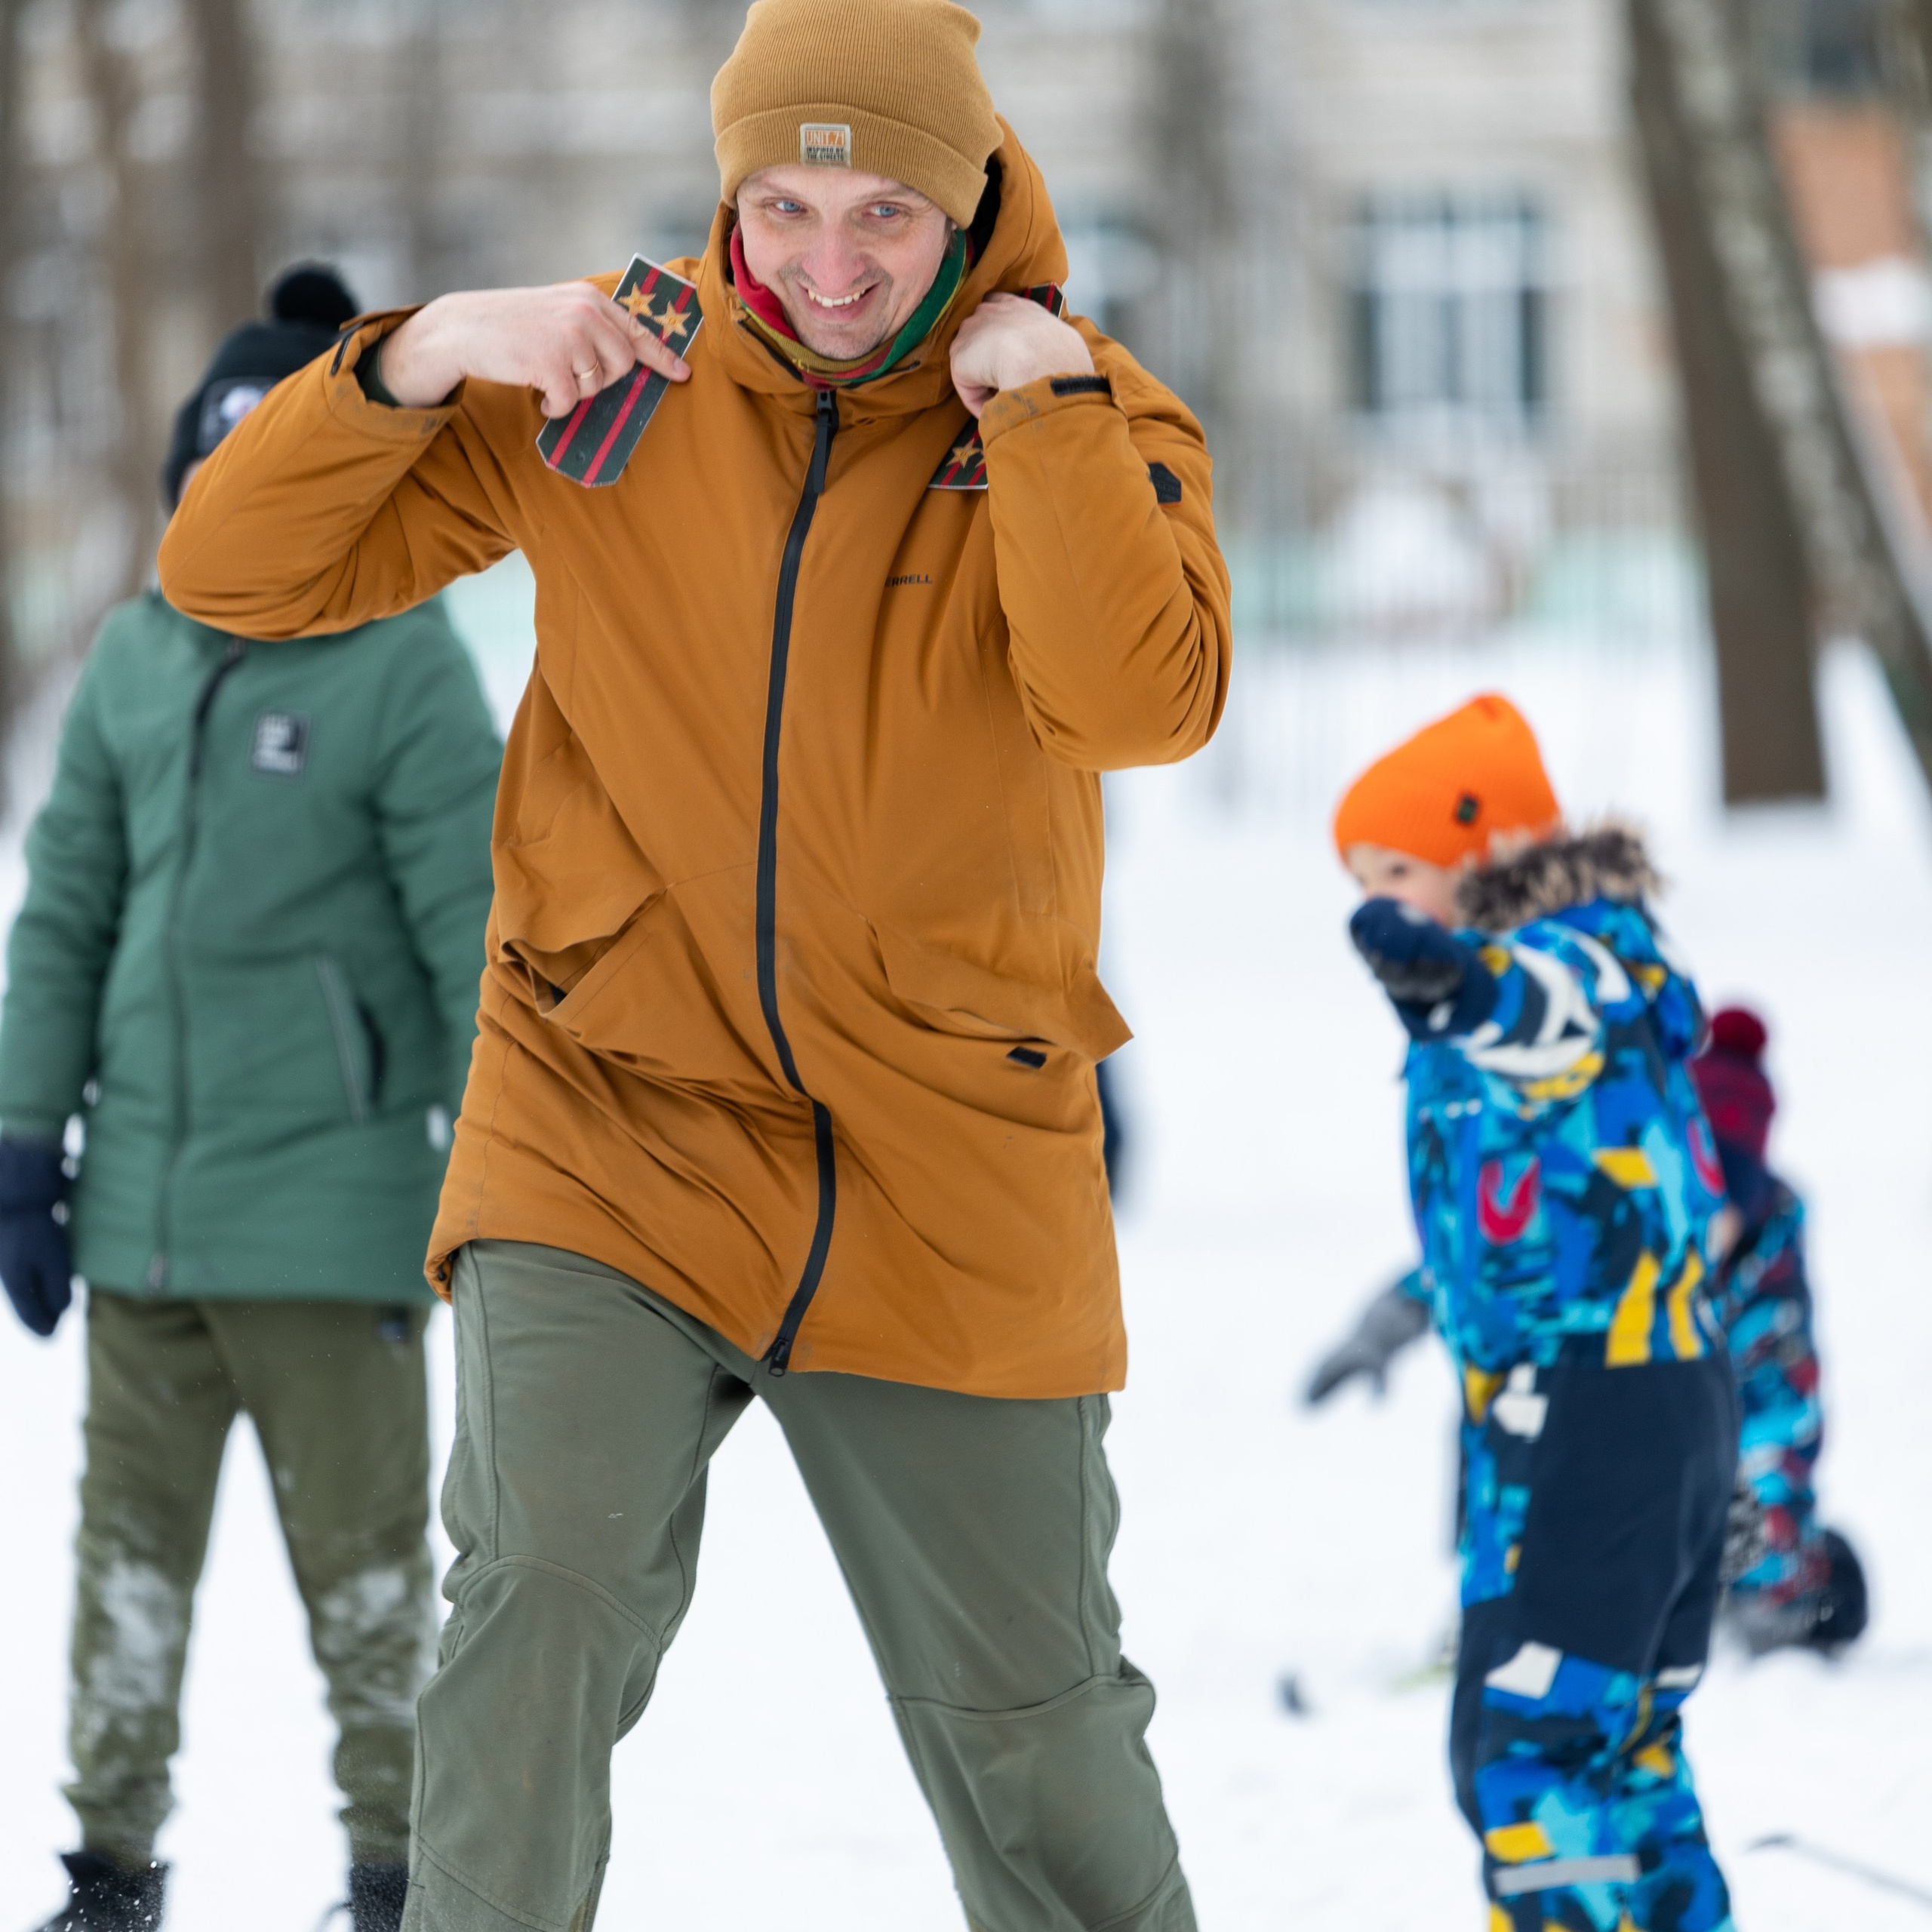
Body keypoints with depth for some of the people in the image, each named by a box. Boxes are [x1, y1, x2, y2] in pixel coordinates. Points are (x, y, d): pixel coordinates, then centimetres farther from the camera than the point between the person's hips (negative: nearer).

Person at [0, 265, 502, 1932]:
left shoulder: (403, 668, -7)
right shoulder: (137, 659, 9)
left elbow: (481, 938, -8)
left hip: (325, 1205, -5)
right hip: (141, 1205, 5)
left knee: (361, 1547, 2)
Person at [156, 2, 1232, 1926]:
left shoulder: (1088, 416, -2)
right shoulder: (603, 371, 0)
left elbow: (1141, 707, -21)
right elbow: (234, 570, -1)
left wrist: (1037, 391, -21)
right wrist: (424, 355, -16)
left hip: (943, 1173, 0)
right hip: (612, 1119, 0)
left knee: (1027, 1709, 10)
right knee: (544, 1589, -22)